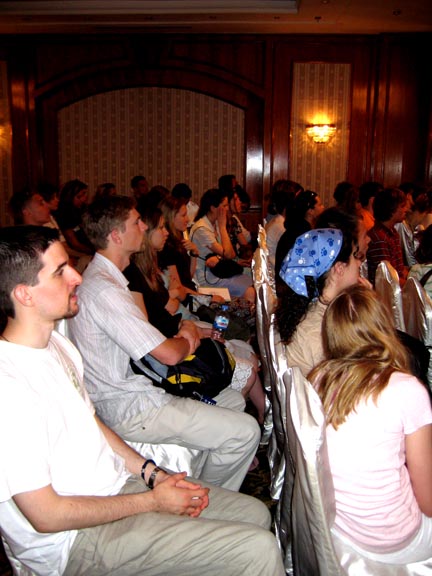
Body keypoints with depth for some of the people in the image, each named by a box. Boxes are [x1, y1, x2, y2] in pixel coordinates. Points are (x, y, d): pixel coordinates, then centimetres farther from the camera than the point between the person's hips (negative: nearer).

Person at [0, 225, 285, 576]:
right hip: (77, 539, -8)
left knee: (256, 514, 9)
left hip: (116, 484, 9)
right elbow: (46, 515, -21)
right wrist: (153, 501, -13)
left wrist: (153, 473, 1)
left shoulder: (57, 343, 4)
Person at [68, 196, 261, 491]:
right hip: (130, 410, -11)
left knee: (234, 399, 19)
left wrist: (184, 329, 0)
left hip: (134, 388, 11)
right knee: (245, 431, -11)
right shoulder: (104, 290, -25)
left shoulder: (102, 276, 9)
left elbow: (145, 336, 17)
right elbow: (169, 354, -26)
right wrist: (190, 339, -3)